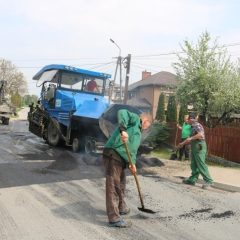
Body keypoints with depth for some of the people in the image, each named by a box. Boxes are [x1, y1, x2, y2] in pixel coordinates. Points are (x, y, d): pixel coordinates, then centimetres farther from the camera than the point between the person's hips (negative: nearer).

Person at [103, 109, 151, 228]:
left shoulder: (138, 134, 30)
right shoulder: (135, 119, 5)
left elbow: (133, 150, 22)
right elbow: (122, 112, -15)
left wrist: (132, 163, 3)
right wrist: (123, 129, -29)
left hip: (121, 157, 10)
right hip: (113, 154, -10)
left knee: (121, 184, 23)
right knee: (113, 186, -8)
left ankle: (121, 208, 41)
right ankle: (114, 218, -6)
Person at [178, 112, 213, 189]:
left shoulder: (197, 125, -13)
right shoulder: (193, 126, 19)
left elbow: (201, 134, -30)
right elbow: (191, 138, 30)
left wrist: (191, 138, -22)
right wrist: (183, 143, 33)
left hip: (199, 147, -10)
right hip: (194, 148, 10)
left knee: (201, 165, -10)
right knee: (194, 165, 13)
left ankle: (208, 181, -7)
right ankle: (192, 180, 20)